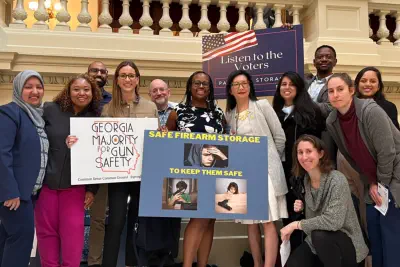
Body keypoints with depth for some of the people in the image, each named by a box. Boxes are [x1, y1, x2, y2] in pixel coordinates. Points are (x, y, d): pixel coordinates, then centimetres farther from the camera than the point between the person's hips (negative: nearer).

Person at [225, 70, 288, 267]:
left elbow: (279, 136, 1)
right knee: (251, 223, 7)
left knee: (268, 221, -8)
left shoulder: (262, 106, 0)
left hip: (265, 169, -4)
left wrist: (270, 160, 6)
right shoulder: (230, 115, 12)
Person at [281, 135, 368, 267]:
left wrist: (296, 224, -25)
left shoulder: (336, 180, -21)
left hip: (347, 243, -5)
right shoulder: (306, 180, 0)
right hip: (317, 242, 6)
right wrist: (302, 208, -8)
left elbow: (333, 221, -32)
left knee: (319, 234, -35)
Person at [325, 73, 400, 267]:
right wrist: (371, 183, 2)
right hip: (374, 179, 6)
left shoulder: (371, 111, -26)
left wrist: (383, 183, -12)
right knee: (373, 226, 10)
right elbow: (350, 156, 4)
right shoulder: (331, 122, -6)